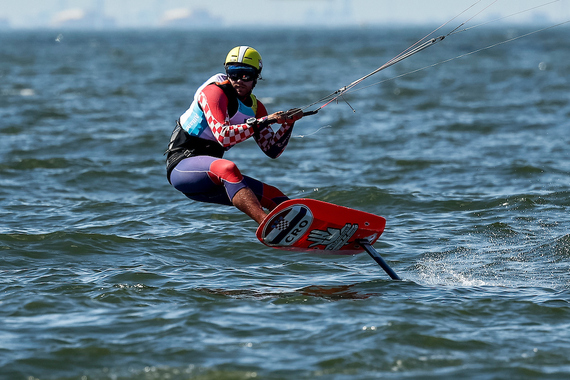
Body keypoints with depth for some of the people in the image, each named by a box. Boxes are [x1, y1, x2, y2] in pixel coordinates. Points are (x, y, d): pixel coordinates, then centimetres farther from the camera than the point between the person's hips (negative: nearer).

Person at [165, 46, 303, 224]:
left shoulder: (255, 107, 10)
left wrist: (287, 124, -6)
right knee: (227, 168, -38)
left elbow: (272, 150, 9)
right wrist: (263, 121, -27)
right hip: (182, 165, -9)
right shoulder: (214, 92, -13)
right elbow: (223, 136, -27)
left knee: (274, 195, 2)